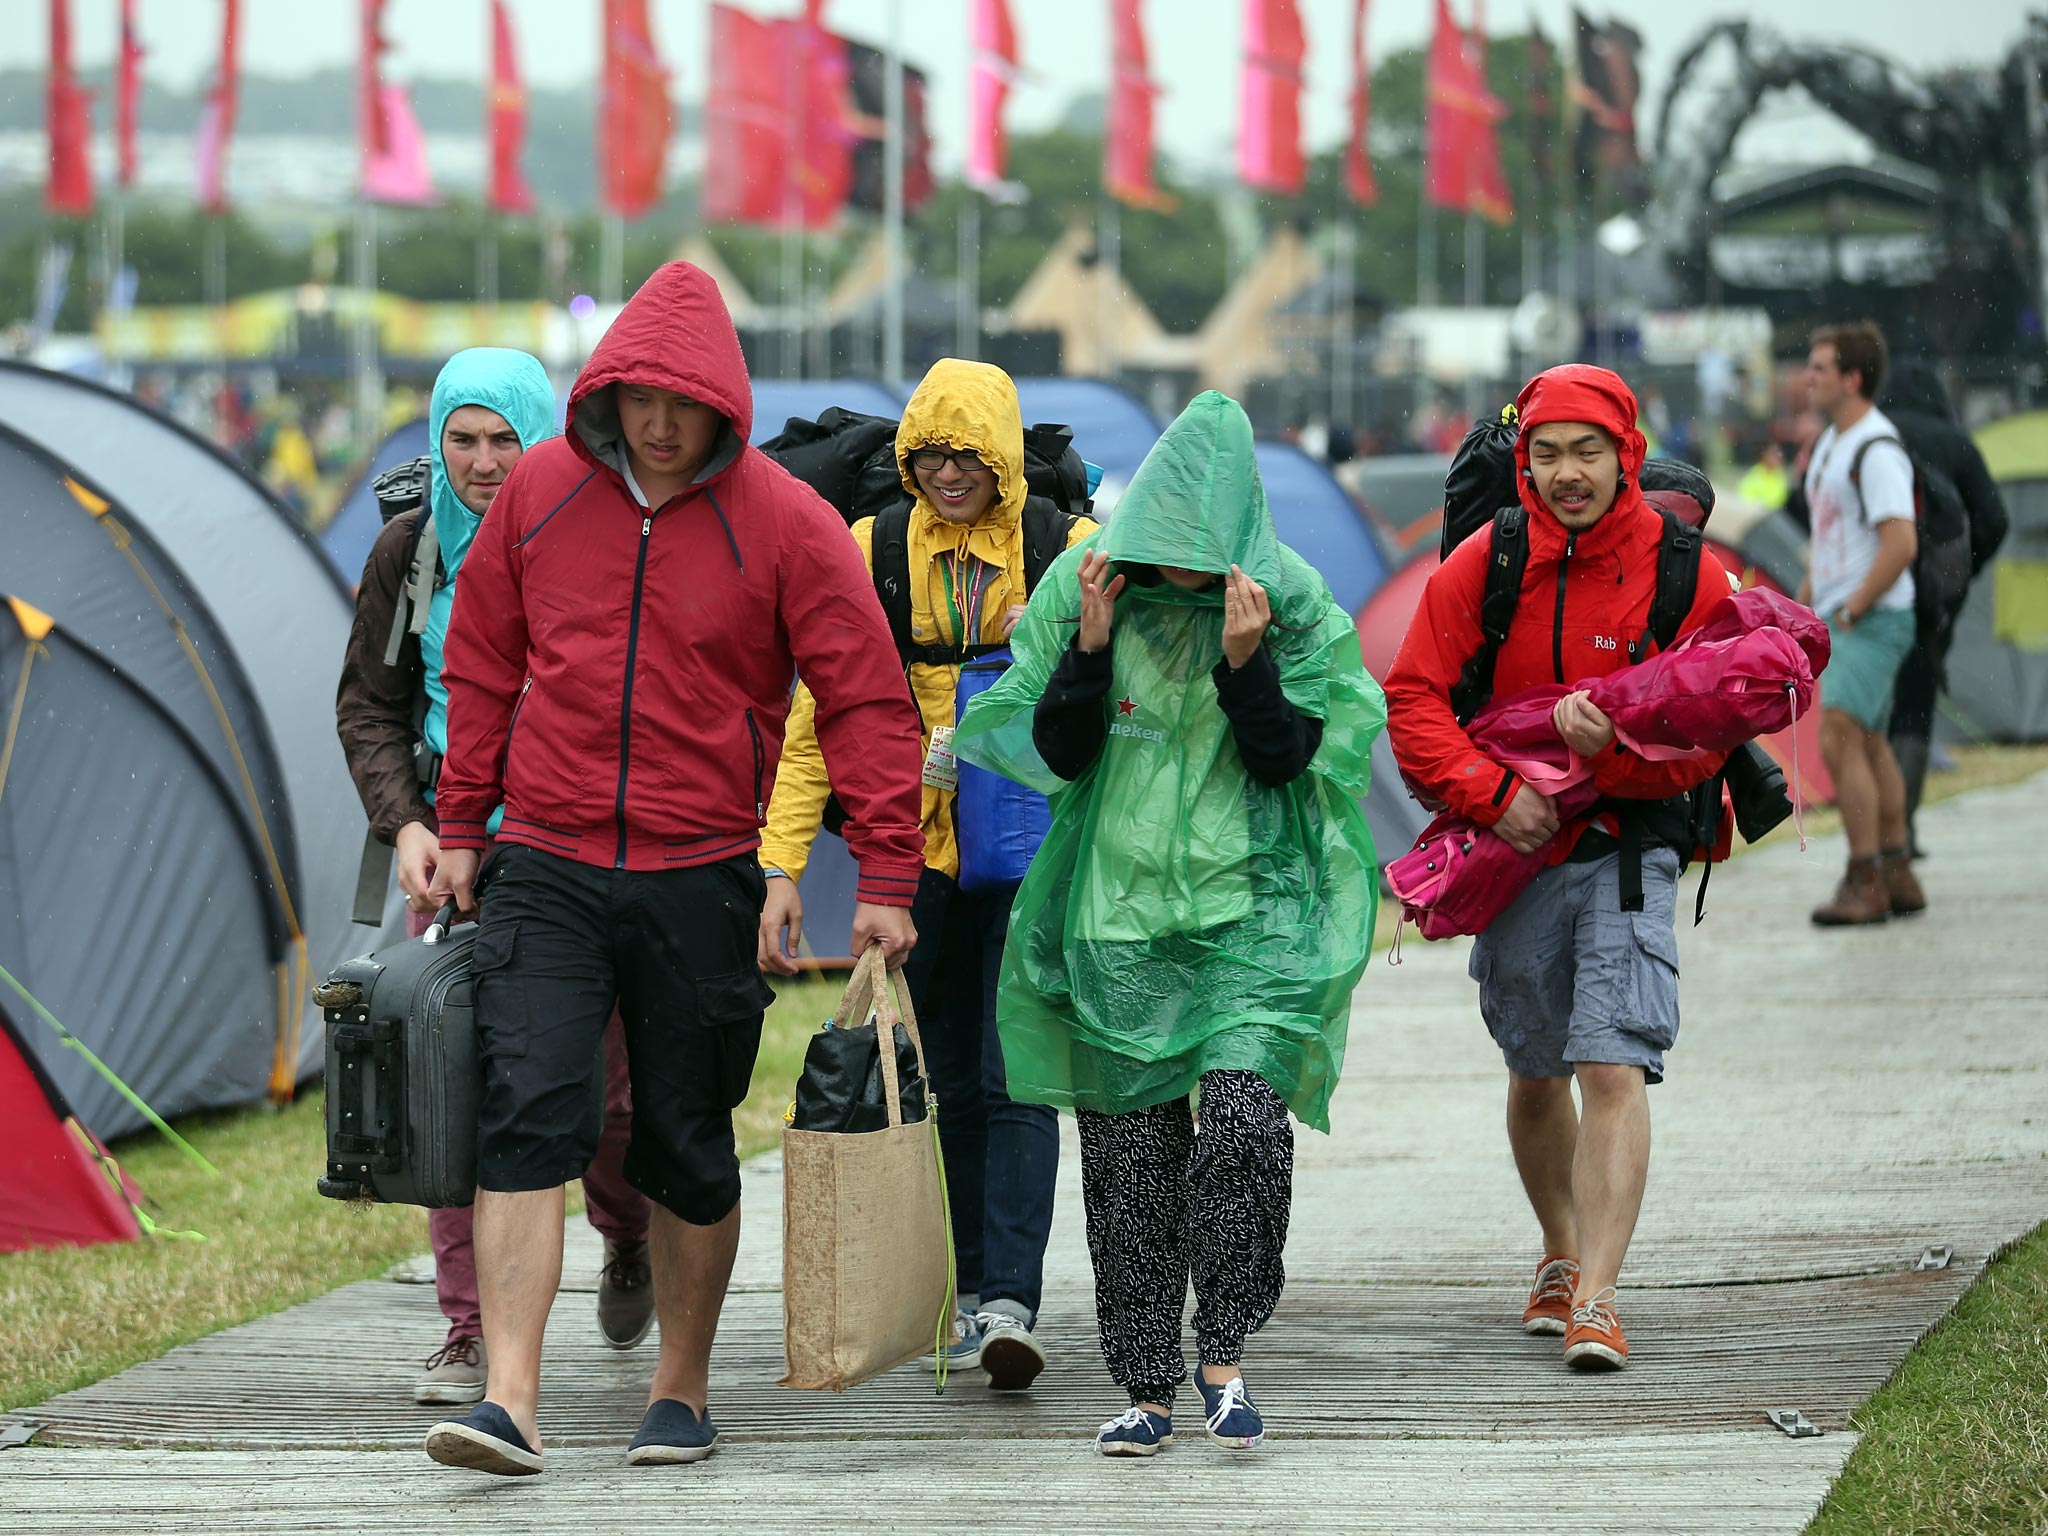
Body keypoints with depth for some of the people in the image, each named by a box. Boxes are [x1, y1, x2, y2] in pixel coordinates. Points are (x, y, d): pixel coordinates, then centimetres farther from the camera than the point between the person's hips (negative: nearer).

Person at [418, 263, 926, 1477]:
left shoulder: (782, 522, -4)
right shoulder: (540, 493, 4)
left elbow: (867, 701, -3)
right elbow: (483, 666, 15)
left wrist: (886, 876, -8)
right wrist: (460, 828, 13)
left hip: (702, 880, -1)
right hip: (546, 869, 1)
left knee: (688, 1147, 7)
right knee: (529, 1115, -13)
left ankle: (684, 1390, 23)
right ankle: (510, 1399, -18)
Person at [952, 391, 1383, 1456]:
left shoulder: (1291, 601, -4)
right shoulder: (1085, 584, -1)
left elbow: (1283, 761, -7)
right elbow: (1056, 753, -1)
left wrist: (1246, 661, -21)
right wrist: (1091, 646, -15)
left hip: (1252, 907, -2)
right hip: (1119, 909, 2)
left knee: (1243, 1120, -19)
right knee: (1127, 1150, 3)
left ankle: (1224, 1356, -3)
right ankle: (1146, 1385, 14)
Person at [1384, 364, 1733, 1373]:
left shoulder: (1683, 572, -7)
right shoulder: (1481, 565, -2)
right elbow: (1413, 700, -4)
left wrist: (1613, 744, -26)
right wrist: (1494, 794, -18)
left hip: (1629, 847, -3)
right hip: (1514, 846, 3)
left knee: (1615, 1069, -16)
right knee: (1535, 1073, 17)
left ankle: (1596, 1299, -18)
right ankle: (1560, 1255, 40)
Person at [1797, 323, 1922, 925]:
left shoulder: (1878, 451, -18)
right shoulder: (1831, 441, 14)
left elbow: (1901, 542, -27)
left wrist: (1852, 611, -19)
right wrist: (1802, 609, 17)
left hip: (1873, 622, -10)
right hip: (1839, 622, 10)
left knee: (1838, 742, -17)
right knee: (1870, 747, 13)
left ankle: (1864, 883, -15)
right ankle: (1898, 876, 20)